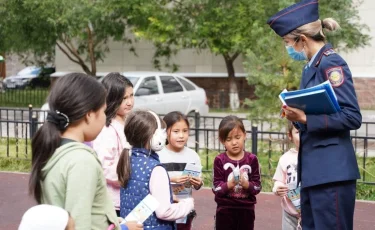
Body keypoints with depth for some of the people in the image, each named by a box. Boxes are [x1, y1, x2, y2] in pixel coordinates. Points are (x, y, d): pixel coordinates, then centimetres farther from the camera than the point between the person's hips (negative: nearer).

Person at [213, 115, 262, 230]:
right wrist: (229, 185, -29)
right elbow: (216, 188, -10)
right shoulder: (219, 160, -7)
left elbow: (258, 186, -5)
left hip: (246, 209, 2)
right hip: (225, 210, -1)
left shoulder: (252, 159, -4)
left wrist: (246, 184, -24)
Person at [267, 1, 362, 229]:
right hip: (313, 170, 9)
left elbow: (352, 117, -18)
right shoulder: (312, 66, 13)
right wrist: (297, 114, 0)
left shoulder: (331, 63, -13)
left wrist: (305, 119, -20)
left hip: (331, 172, -9)